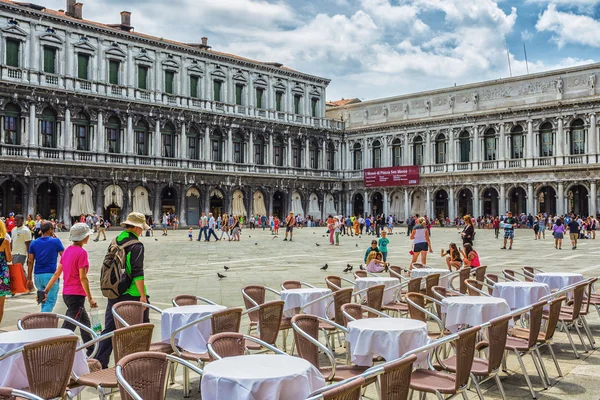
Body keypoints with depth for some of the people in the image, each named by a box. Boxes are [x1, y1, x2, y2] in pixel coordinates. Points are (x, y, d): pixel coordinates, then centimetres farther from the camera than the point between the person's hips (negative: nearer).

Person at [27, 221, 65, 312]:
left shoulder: (34, 243, 6)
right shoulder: (55, 241, -5)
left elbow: (30, 262, 5)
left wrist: (29, 279, 9)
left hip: (37, 276, 5)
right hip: (51, 275, -5)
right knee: (50, 301, -3)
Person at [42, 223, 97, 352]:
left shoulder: (67, 250, 9)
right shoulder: (81, 252, -16)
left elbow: (57, 273, 10)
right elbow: (83, 278, -18)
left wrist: (46, 291, 14)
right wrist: (90, 298, -14)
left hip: (66, 293, 9)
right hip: (77, 294, -9)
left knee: (85, 322, 22)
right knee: (68, 328, -5)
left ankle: (91, 351, 33)